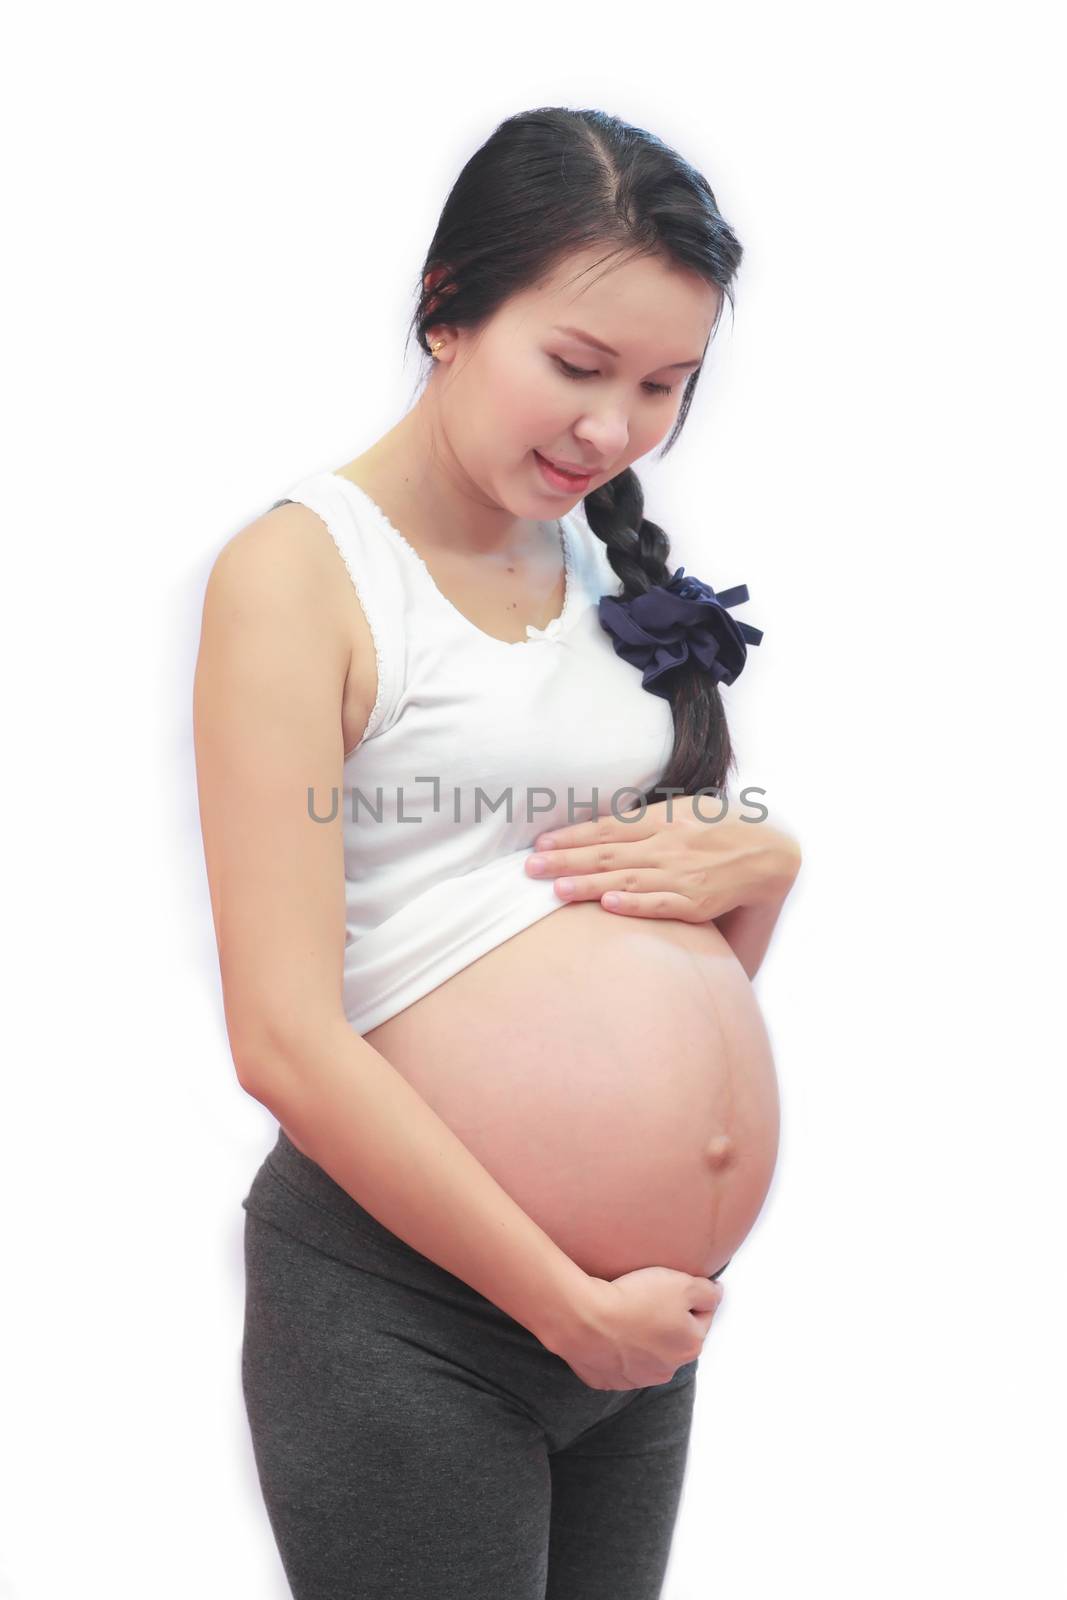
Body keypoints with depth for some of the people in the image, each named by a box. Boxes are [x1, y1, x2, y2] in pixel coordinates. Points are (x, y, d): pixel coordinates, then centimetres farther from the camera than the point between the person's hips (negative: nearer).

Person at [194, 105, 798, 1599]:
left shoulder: (614, 568, 9)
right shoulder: (300, 571, -12)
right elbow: (287, 1041, -18)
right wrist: (569, 1305, -15)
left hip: (634, 1291, 7)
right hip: (399, 1308, -6)